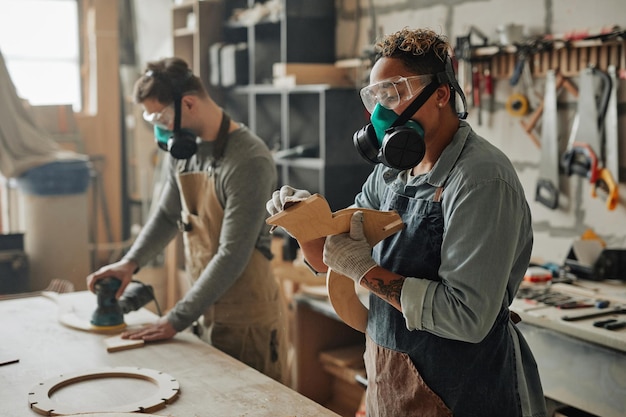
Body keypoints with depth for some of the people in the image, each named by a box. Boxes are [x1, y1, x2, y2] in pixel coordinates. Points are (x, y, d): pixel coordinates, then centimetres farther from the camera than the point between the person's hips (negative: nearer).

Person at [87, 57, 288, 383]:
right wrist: (130, 262, 3)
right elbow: (167, 214, 18)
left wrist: (177, 320, -20)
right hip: (211, 312, 7)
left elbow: (232, 255, -23)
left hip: (249, 320, -7)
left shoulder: (249, 161, -22)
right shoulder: (183, 149, 3)